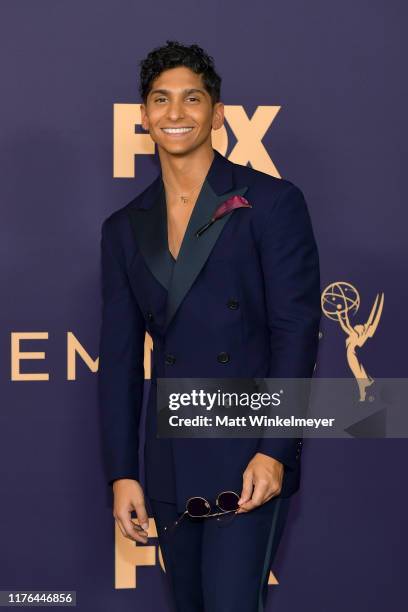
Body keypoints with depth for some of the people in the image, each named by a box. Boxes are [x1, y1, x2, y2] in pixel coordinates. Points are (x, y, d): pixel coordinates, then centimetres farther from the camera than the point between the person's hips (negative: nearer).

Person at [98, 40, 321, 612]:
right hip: (170, 460, 5)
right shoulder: (125, 228, 11)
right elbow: (120, 356, 10)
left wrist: (274, 452, -15)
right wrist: (121, 473, 4)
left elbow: (297, 331, -8)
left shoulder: (271, 202, -3)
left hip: (251, 455, -5)